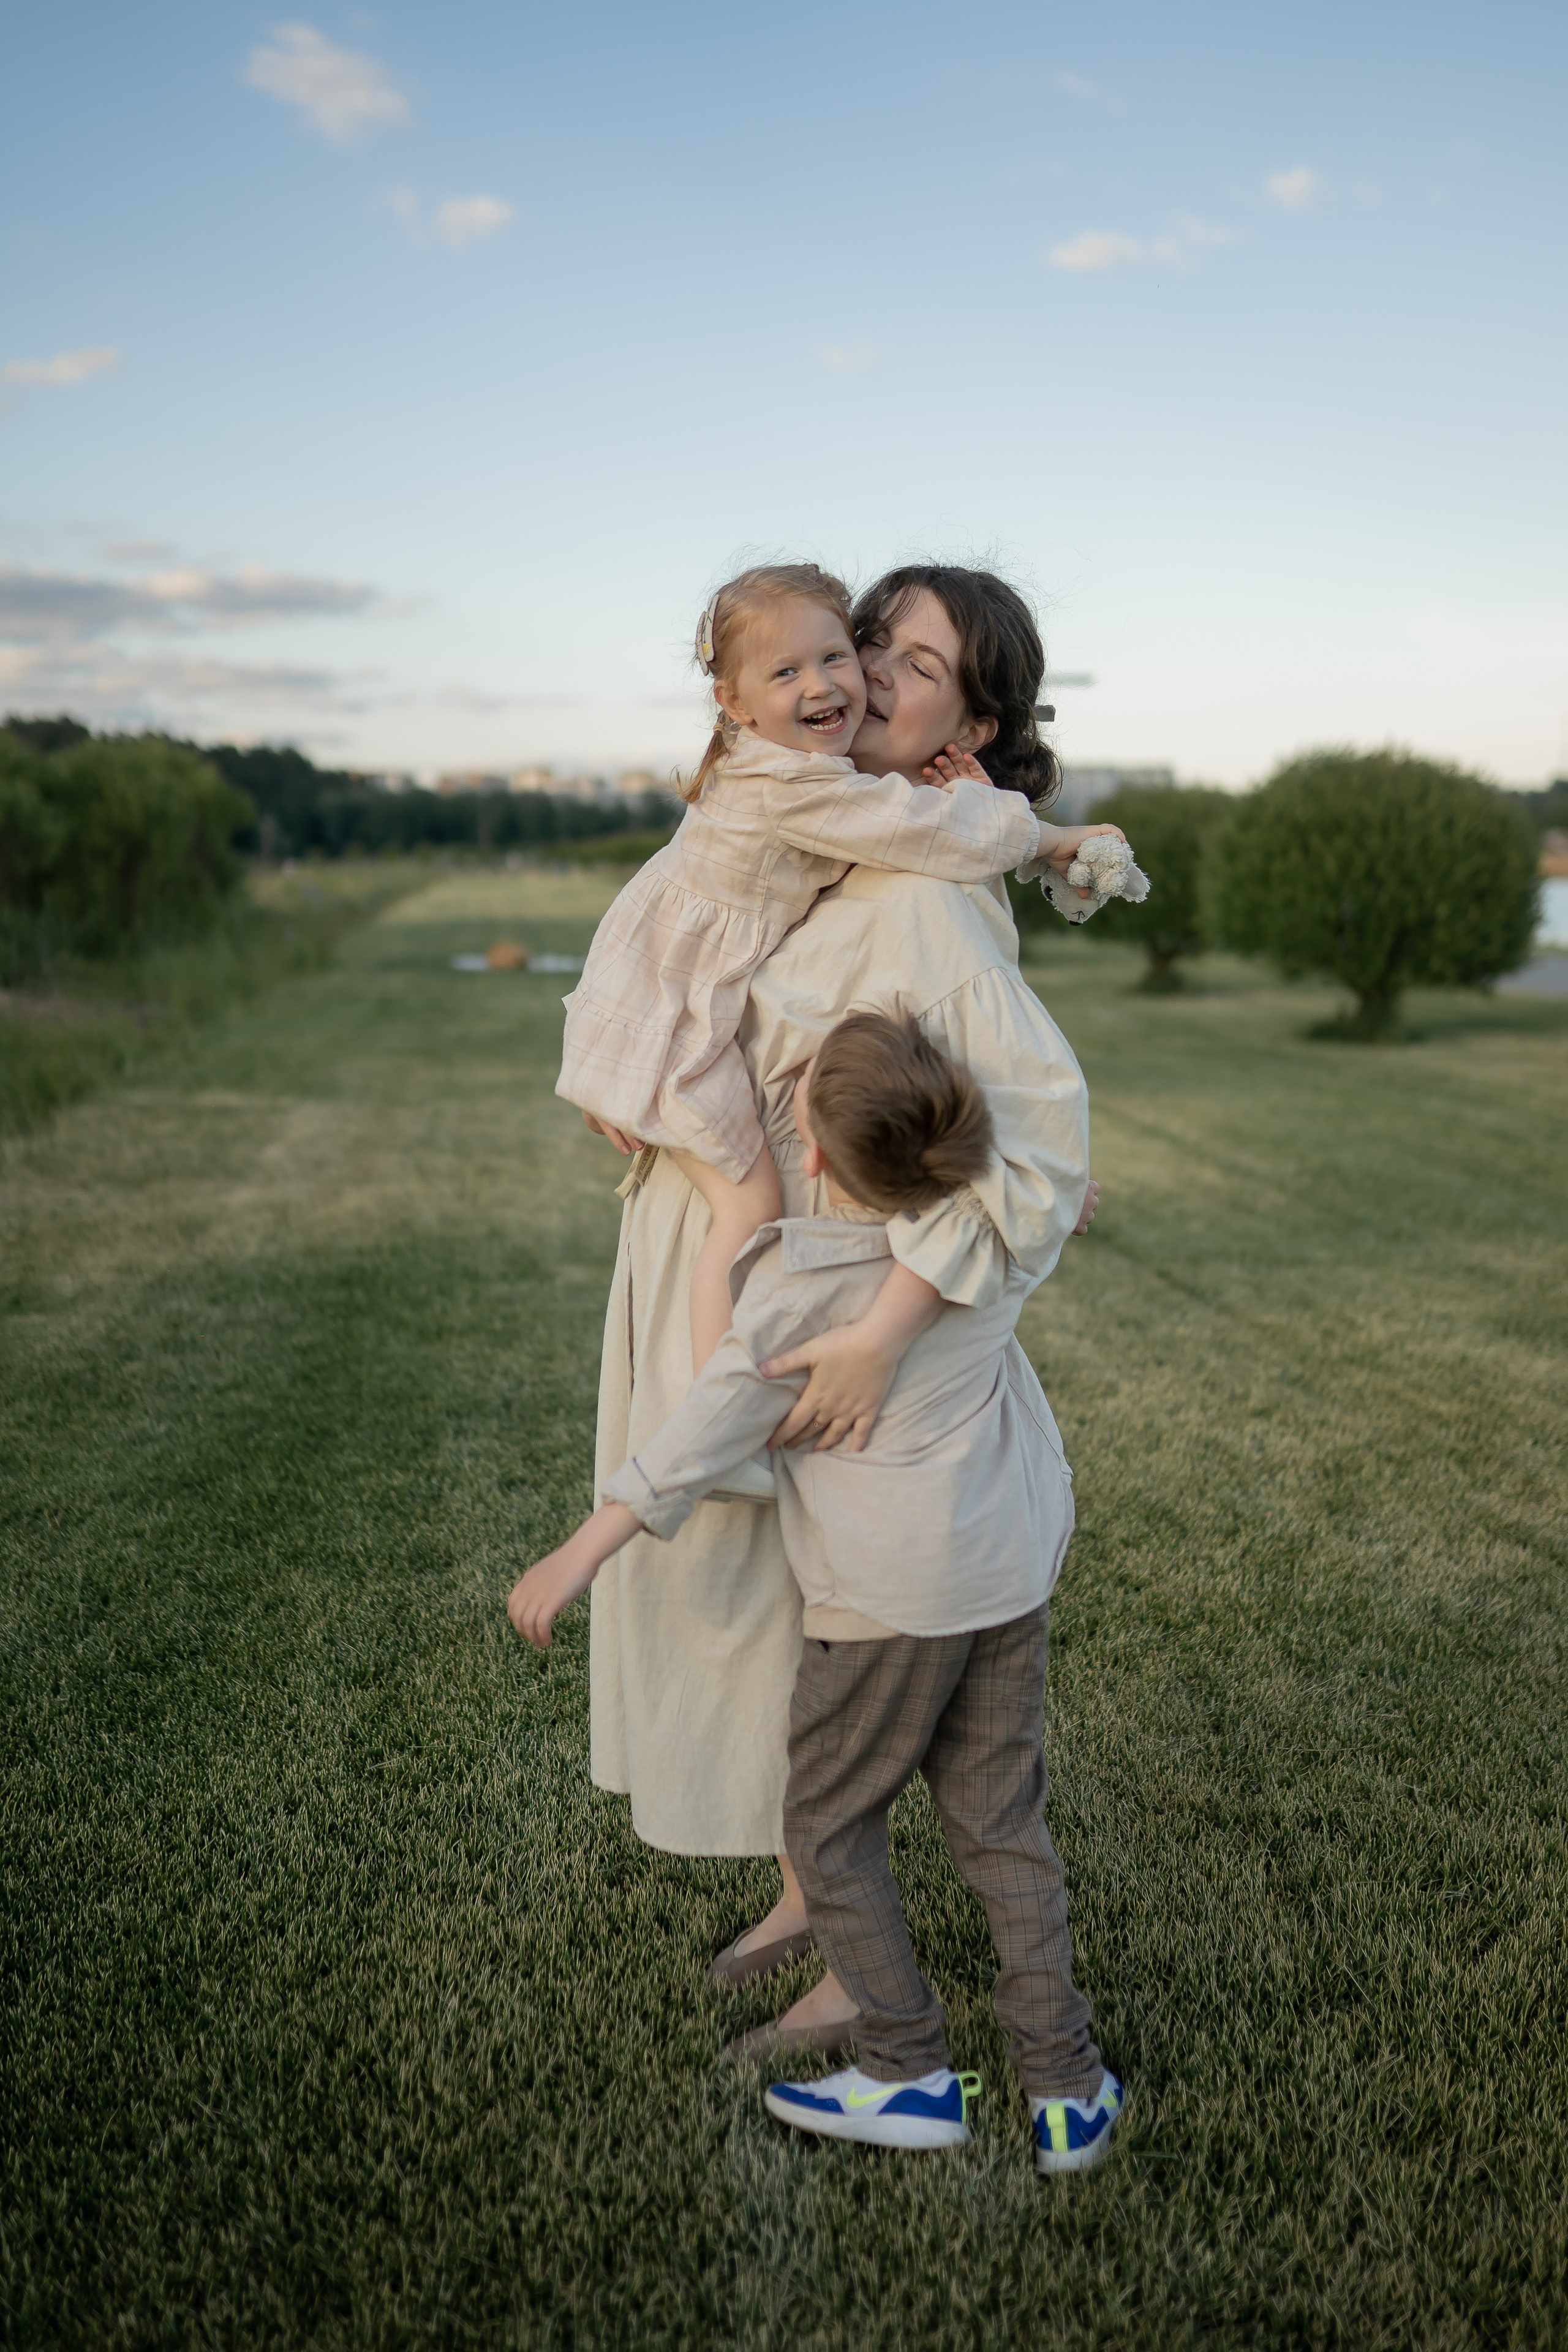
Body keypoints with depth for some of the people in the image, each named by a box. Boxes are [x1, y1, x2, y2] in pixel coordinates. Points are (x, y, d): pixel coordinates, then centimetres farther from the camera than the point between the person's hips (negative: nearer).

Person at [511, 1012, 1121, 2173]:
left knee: (830, 1825, 13)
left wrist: (580, 1556, -13)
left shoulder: (798, 1282, -21)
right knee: (1002, 1821, 17)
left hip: (892, 1596, -6)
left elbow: (705, 1434, -19)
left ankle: (909, 2070, 18)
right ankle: (1066, 2083, 21)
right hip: (1015, 1566, 7)